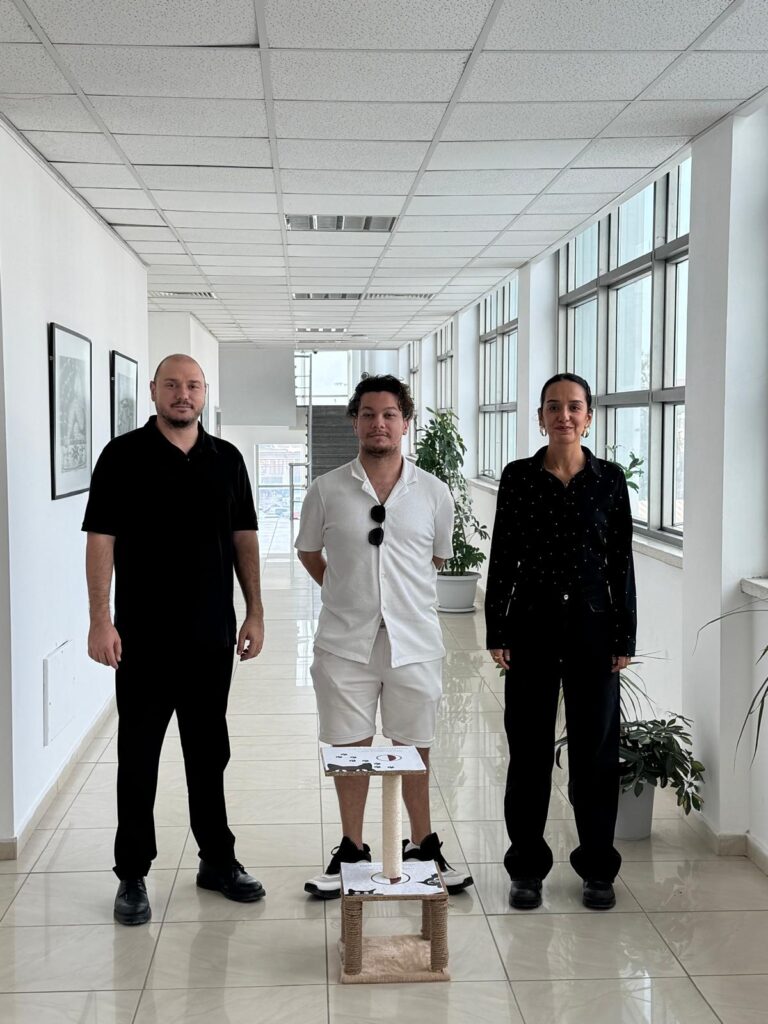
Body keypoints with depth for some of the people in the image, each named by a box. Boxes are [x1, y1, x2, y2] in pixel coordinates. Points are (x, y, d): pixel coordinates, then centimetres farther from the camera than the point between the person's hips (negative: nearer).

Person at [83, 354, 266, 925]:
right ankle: (133, 875, 17)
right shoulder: (125, 456, -3)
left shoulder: (226, 459, 7)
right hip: (144, 636, -3)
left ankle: (218, 859, 28)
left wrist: (255, 612, 5)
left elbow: (244, 538, 10)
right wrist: (101, 619, -13)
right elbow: (101, 538, -6)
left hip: (213, 633, 4)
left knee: (209, 751, 14)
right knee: (138, 755, 5)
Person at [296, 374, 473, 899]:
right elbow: (309, 553, 12)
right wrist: (349, 592, 9)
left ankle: (423, 846, 29)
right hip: (346, 643, 0)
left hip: (414, 642, 0)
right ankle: (352, 849, 27)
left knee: (415, 750, 12)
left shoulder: (434, 493, 0)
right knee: (350, 749, 11)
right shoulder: (327, 490, -2)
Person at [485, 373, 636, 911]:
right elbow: (502, 558, 2)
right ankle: (528, 867, 21)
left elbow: (621, 560, 2)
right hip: (532, 624, 0)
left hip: (592, 624, 0)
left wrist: (625, 636, -1)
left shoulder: (609, 478, 1)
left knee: (595, 746, 7)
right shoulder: (518, 477, 0)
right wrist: (497, 631, -2)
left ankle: (597, 868, 23)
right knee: (530, 747, 7)